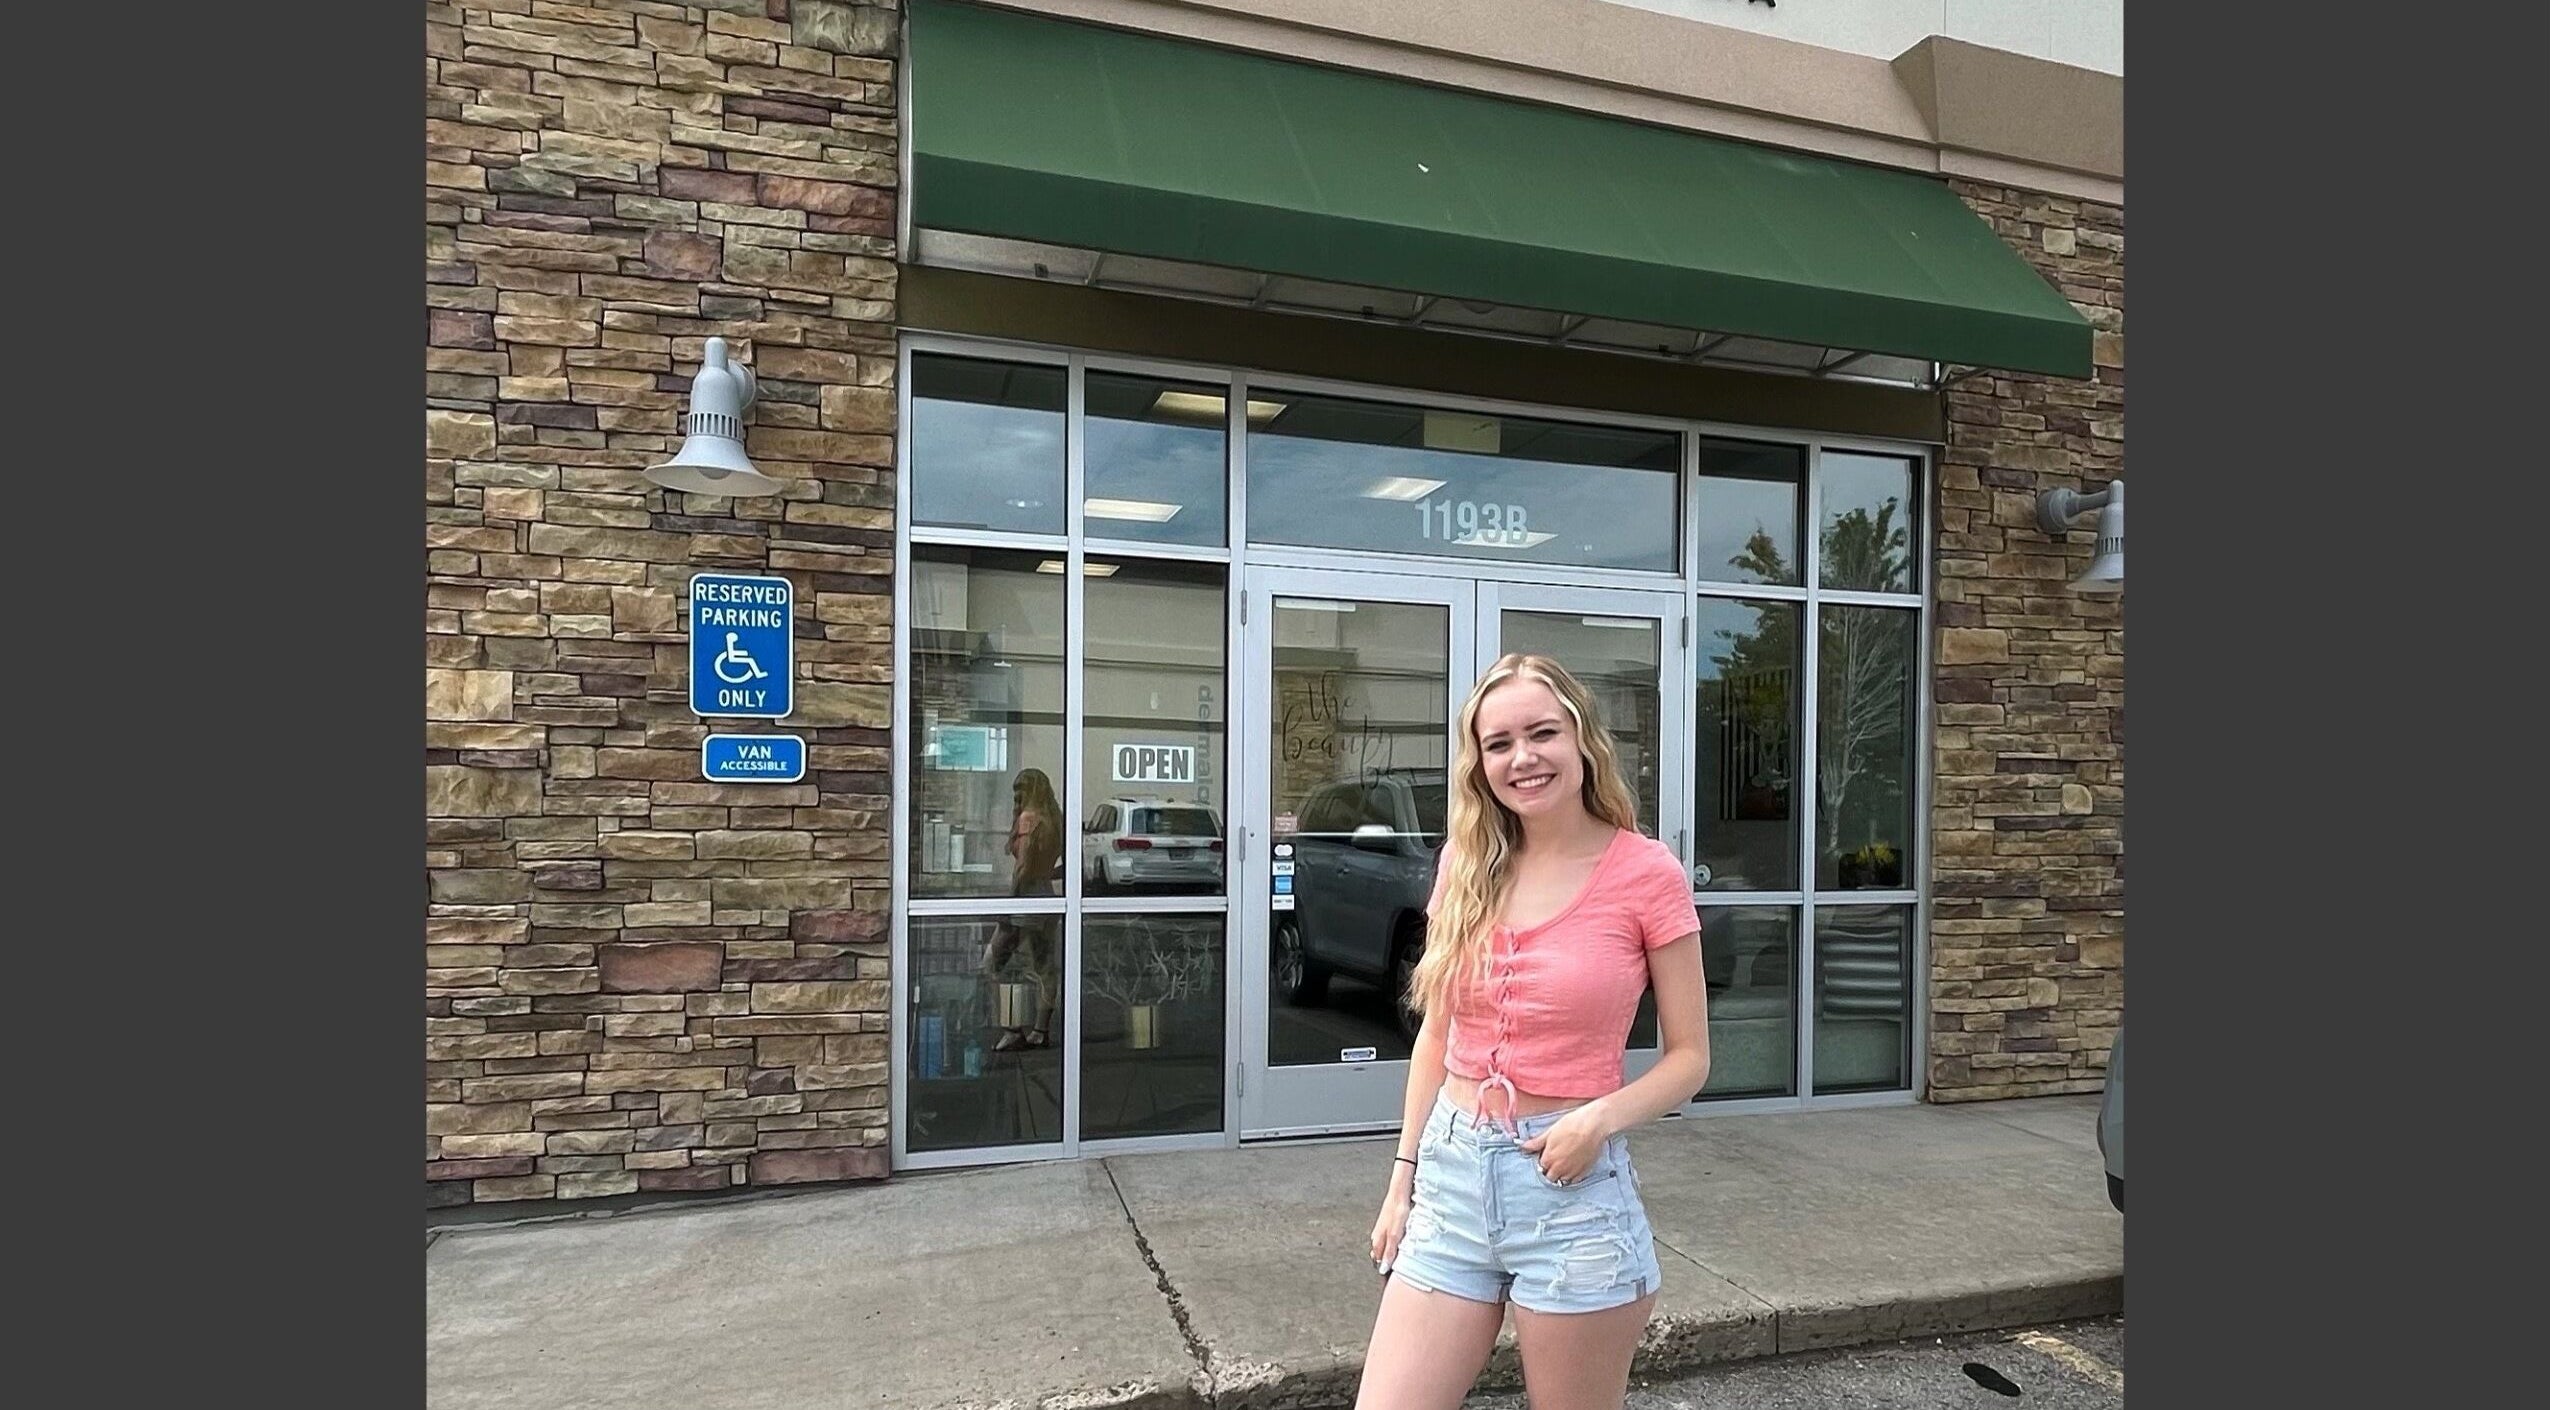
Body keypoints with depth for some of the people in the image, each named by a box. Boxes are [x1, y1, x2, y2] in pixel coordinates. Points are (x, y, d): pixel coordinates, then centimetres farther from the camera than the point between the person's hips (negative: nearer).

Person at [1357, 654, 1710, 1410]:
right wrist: (1403, 1175, 9)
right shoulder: (1466, 865, 3)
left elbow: (1689, 1057, -3)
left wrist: (1602, 1119, -19)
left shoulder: (1647, 873, -9)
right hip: (1452, 1172, 4)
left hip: (1571, 1184, -3)